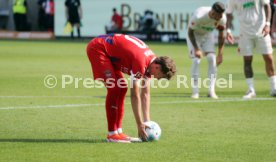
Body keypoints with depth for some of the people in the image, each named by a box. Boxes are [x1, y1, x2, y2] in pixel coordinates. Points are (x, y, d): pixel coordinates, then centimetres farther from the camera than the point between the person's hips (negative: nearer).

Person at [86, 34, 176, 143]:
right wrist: (140, 125, -19)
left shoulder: (151, 61, -1)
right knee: (114, 88, -17)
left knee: (122, 88, 8)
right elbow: (134, 95, -25)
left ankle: (118, 131, 11)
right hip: (97, 48, -10)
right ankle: (112, 134, -12)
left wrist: (147, 121, 4)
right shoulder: (141, 61, -29)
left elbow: (145, 93, 6)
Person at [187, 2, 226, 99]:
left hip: (207, 35, 4)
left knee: (212, 58, -12)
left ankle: (211, 91, -8)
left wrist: (220, 54, -10)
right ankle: (195, 91, -10)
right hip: (194, 34, -4)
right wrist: (196, 49, -25)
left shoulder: (222, 18, -25)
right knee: (196, 60, -16)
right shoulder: (198, 16, -39)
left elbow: (221, 36, -9)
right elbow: (190, 32, -22)